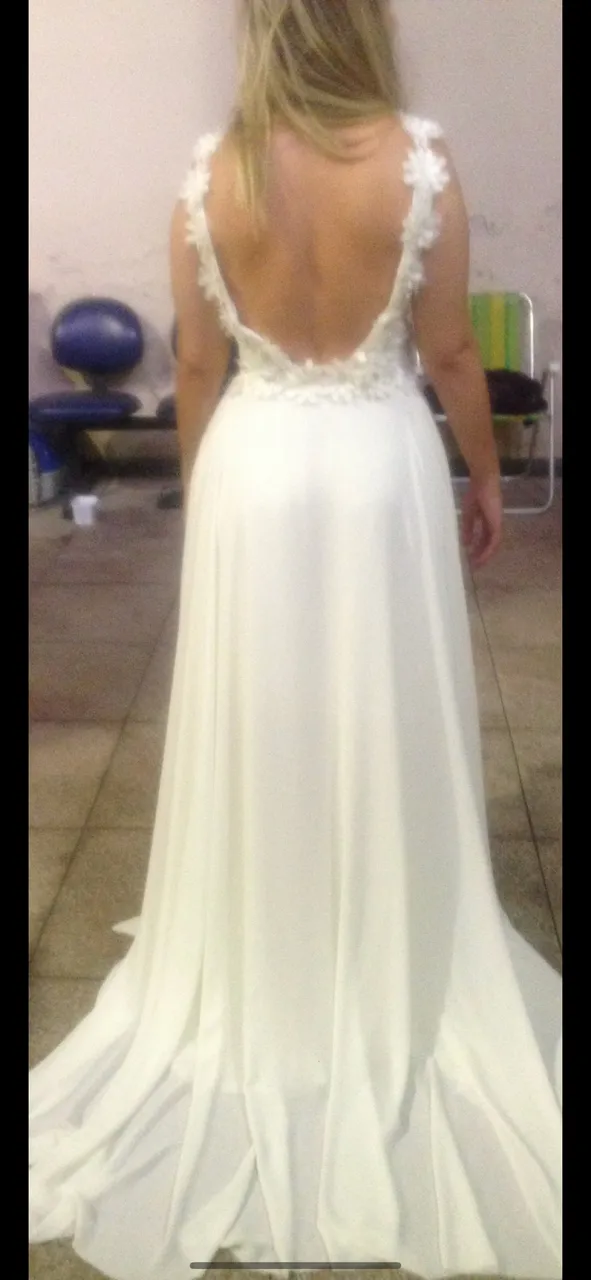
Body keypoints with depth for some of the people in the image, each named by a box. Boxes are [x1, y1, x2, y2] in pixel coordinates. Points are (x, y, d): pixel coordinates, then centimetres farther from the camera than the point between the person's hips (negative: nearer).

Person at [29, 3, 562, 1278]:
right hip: (378, 467, -1)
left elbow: (197, 366, 2)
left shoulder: (210, 172, -3)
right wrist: (486, 477, 10)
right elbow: (450, 352, -4)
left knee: (262, 737, 13)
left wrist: (195, 488, 15)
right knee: (387, 739, 12)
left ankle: (266, 997, 29)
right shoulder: (419, 161, -8)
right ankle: (392, 987, 28)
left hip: (254, 467, 2)